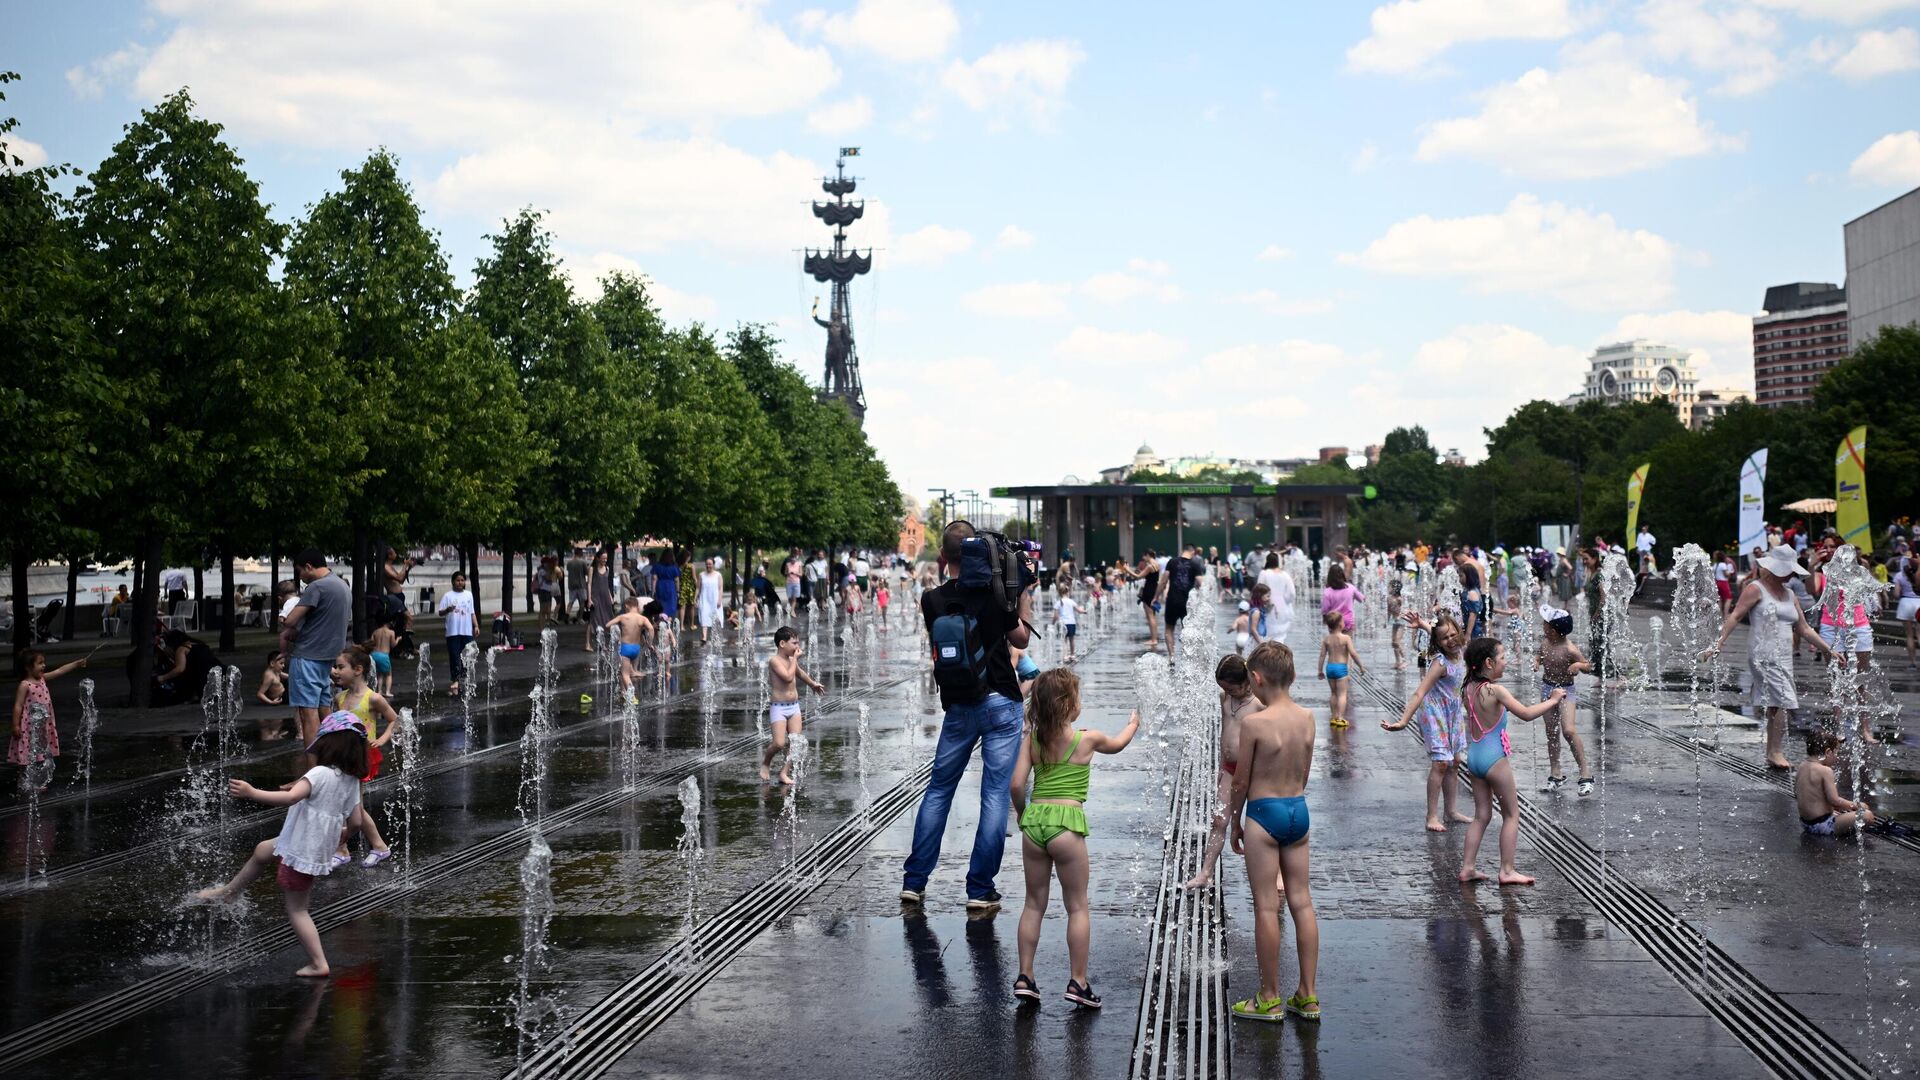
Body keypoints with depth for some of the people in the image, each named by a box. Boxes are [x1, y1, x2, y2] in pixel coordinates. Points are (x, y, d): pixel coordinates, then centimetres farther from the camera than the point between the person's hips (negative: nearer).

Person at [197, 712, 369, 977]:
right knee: (262, 851, 30)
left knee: (297, 910, 5)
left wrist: (251, 793, -40)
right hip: (321, 847, 8)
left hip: (302, 852, -8)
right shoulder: (352, 781, -1)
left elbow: (290, 797, -38)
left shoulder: (320, 774, -24)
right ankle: (229, 892, 49)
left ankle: (318, 964, 6)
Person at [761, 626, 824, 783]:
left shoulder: (792, 659, 9)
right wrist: (795, 659, -17)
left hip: (794, 706, 7)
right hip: (779, 707, -7)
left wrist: (813, 683, 45)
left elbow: (799, 672, 32)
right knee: (779, 743, -13)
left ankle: (784, 773, 6)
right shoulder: (775, 660, -14)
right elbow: (788, 677, -26)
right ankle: (765, 762, 16)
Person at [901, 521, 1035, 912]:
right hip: (1000, 704, -2)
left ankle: (914, 880, 16)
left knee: (938, 790, 15)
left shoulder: (932, 601, -4)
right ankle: (980, 889, 0)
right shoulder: (993, 594, -8)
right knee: (995, 794, 1)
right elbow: (1021, 639, 5)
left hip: (958, 709, 2)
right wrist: (1024, 597, 13)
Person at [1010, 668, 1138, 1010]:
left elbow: (1016, 785, -1)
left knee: (1034, 904, 13)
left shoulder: (1032, 740, 5)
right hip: (1066, 822, -4)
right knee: (1077, 906, 6)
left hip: (1034, 819, 4)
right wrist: (1133, 724, 42)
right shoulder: (1087, 739, 0)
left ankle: (1025, 977, 13)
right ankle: (1078, 981, 7)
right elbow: (1117, 745, 22)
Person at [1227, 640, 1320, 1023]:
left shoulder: (1254, 722, -17)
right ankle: (1307, 996, 16)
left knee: (1266, 906, 2)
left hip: (1264, 814, -6)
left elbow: (1241, 780, -9)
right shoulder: (1307, 718, 1)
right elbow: (1304, 773, 10)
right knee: (1302, 902, 10)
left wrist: (1236, 821, 5)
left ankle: (1269, 998, 10)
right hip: (1299, 809, 6)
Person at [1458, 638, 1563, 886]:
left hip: (1474, 756, 7)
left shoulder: (1468, 689, 6)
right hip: (1494, 758, -7)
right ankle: (1507, 870, 8)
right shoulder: (1495, 690, -17)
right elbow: (1526, 714, -18)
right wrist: (1552, 701, -5)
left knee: (1481, 816, 14)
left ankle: (1467, 868, 12)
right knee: (1511, 814, 7)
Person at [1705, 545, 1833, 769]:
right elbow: (1735, 616, -9)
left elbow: (1804, 629, 24)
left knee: (1775, 706, 5)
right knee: (1783, 701, -17)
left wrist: (1828, 651, 22)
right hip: (1764, 655, -7)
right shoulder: (1756, 589, -1)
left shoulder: (1788, 594, 20)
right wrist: (1718, 644, -19)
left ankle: (1772, 754, 11)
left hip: (1784, 657, 7)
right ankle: (1775, 752, -12)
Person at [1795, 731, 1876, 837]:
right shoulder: (1825, 771, -19)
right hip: (1822, 825, -9)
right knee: (1867, 815, -13)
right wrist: (1855, 805, -4)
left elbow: (1797, 796, 14)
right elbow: (1834, 800, -20)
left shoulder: (1801, 767, 5)